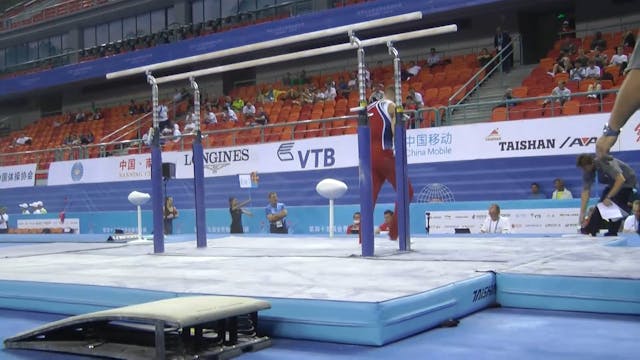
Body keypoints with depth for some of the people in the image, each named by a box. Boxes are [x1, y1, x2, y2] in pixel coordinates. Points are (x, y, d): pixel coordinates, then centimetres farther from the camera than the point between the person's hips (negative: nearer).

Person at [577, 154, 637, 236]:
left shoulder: (605, 162, -35)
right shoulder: (587, 171, -14)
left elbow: (621, 179, -41)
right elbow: (585, 191, -13)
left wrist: (609, 197, -39)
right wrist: (582, 213, -17)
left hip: (627, 182, -7)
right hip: (612, 184, 7)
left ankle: (612, 234, -6)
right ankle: (589, 231, -1)